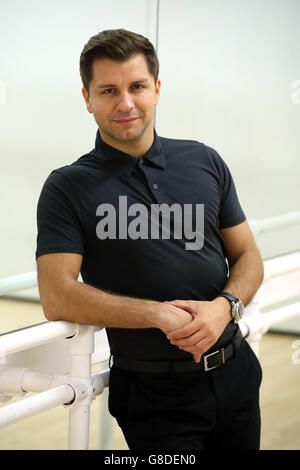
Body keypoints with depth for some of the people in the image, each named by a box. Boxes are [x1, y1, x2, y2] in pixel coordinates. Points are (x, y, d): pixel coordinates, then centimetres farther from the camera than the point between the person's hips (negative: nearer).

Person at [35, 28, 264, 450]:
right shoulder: (68, 189, -6)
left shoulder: (205, 162, 5)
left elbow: (247, 256, 9)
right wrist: (161, 314, -21)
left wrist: (225, 305, -13)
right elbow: (57, 296, -16)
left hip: (236, 373, 4)